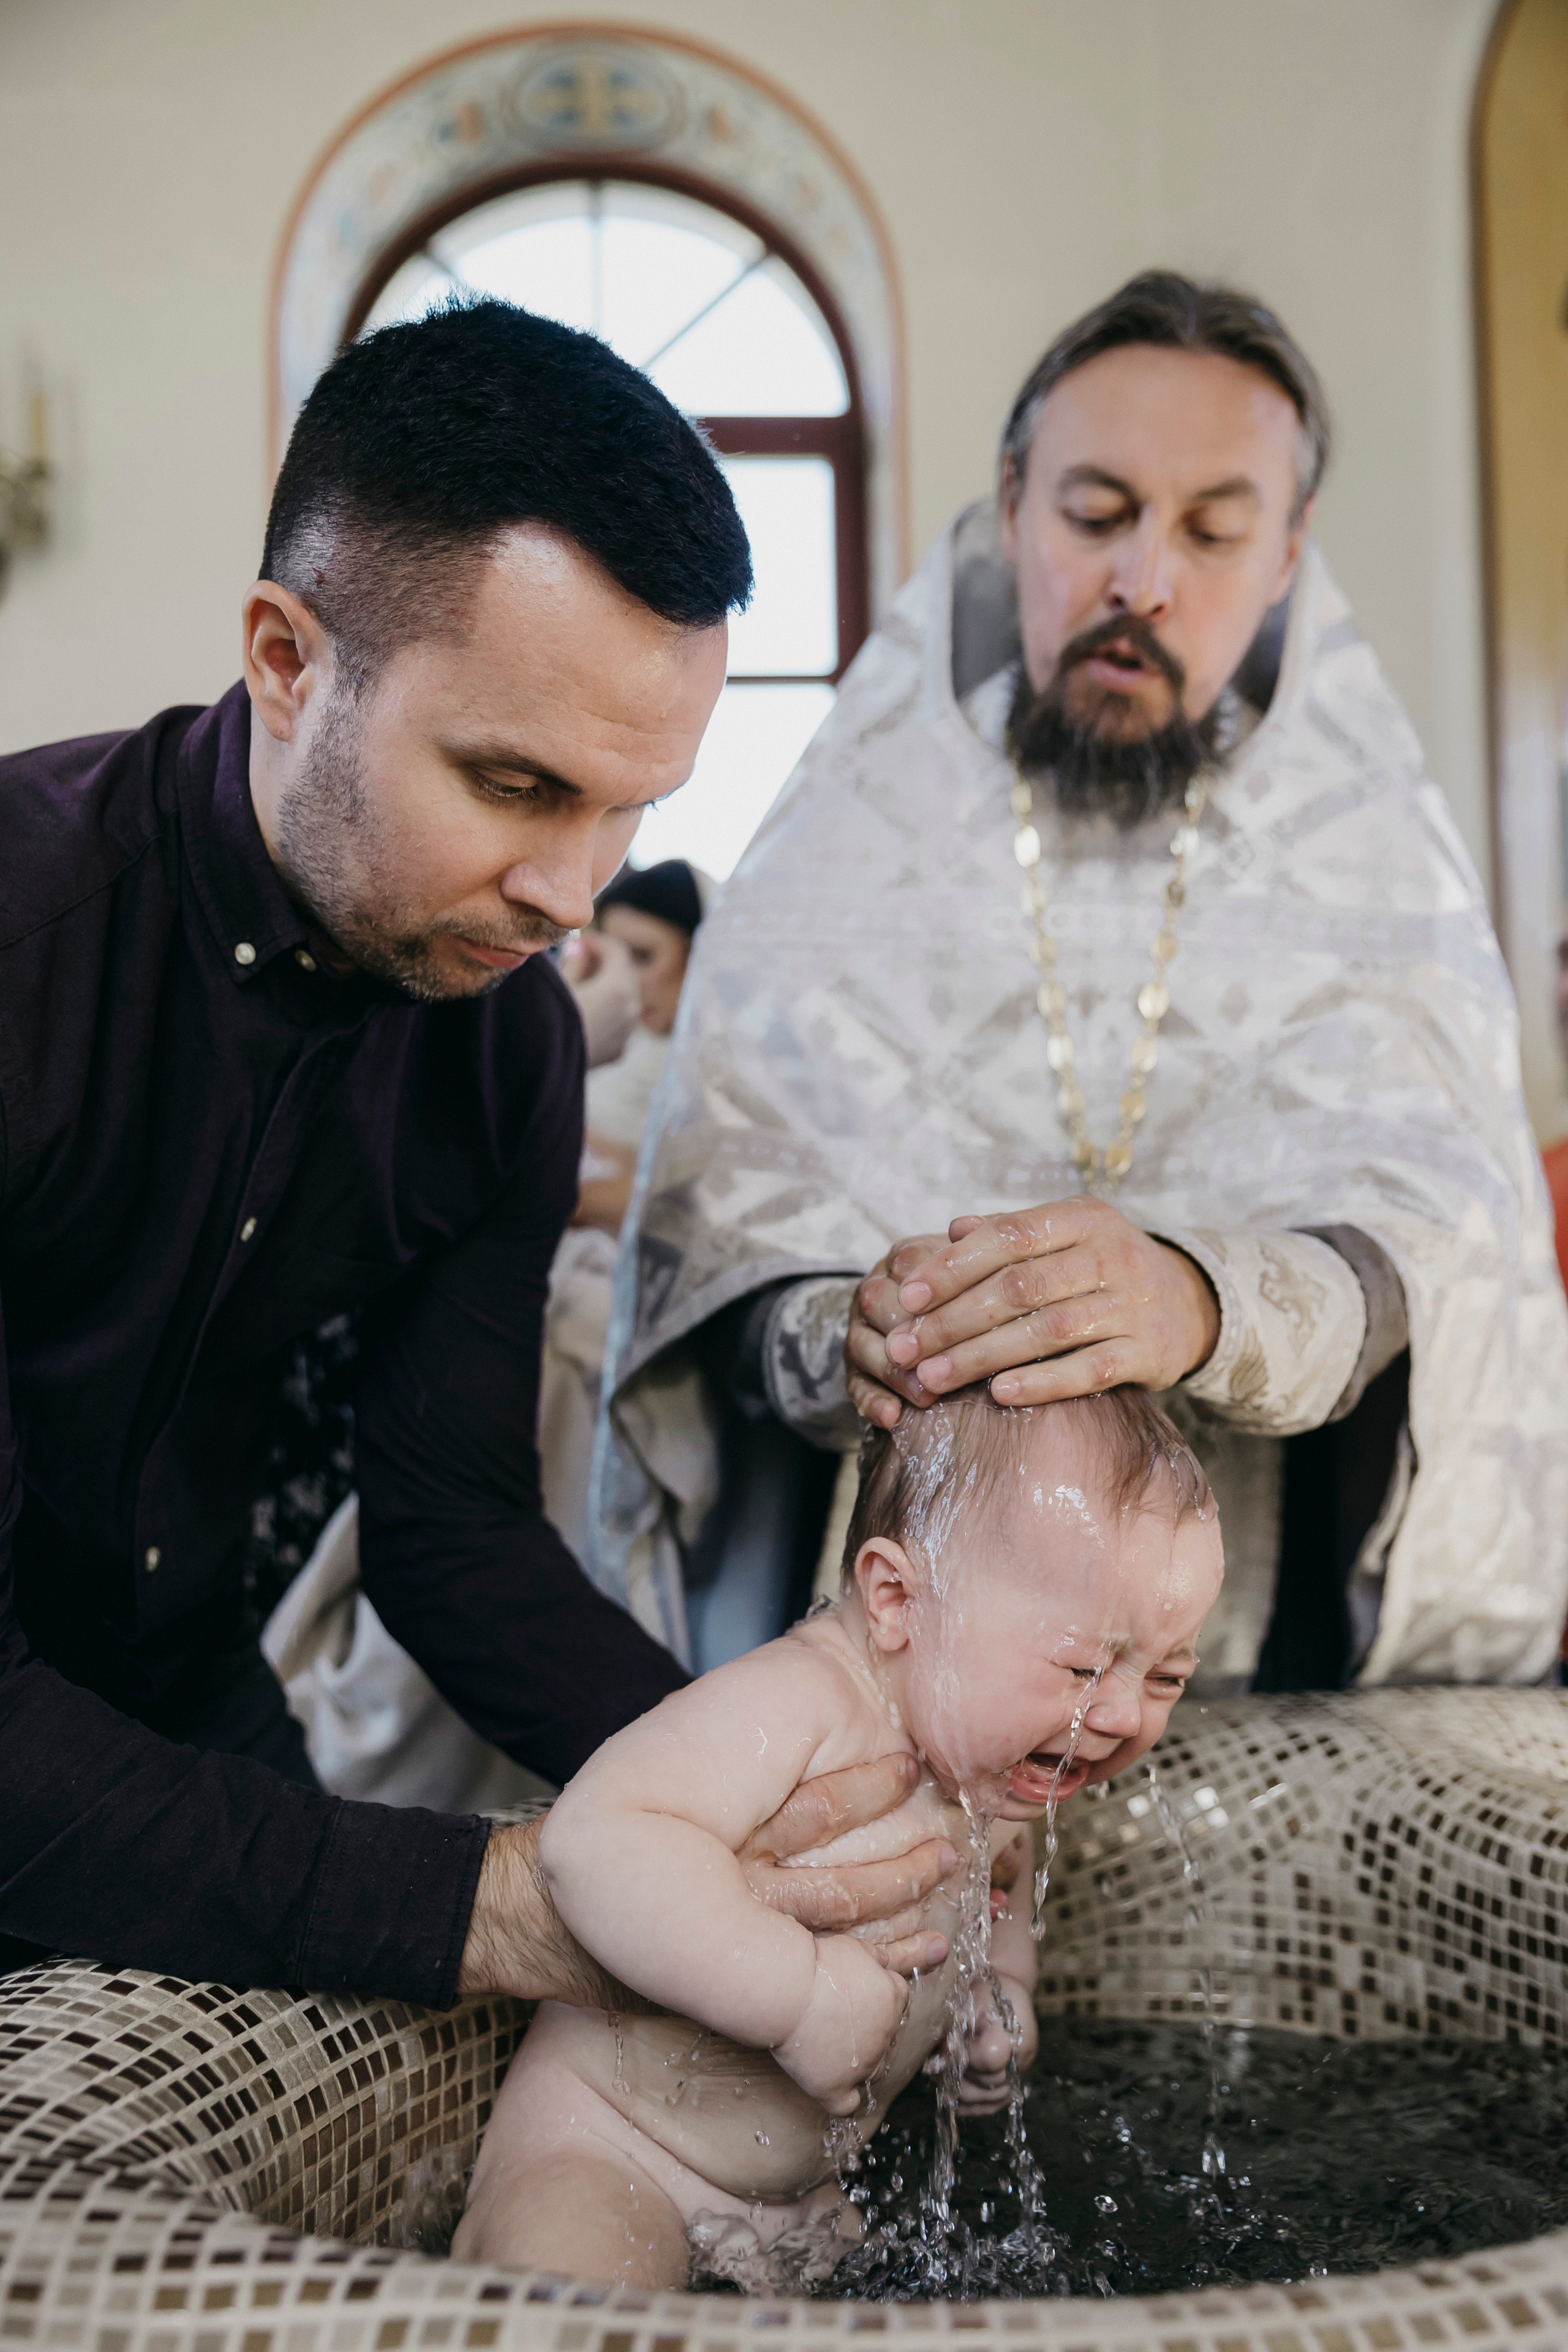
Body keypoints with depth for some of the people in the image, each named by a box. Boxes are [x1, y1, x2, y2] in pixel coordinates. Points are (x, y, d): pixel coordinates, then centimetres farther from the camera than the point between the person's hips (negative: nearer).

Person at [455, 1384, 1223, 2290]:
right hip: (602, 2149, -8)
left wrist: (1001, 1988, 1)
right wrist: (801, 1989, -42)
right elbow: (599, 1841, -45)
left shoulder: (1000, 1765, -1)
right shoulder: (792, 1706, -31)